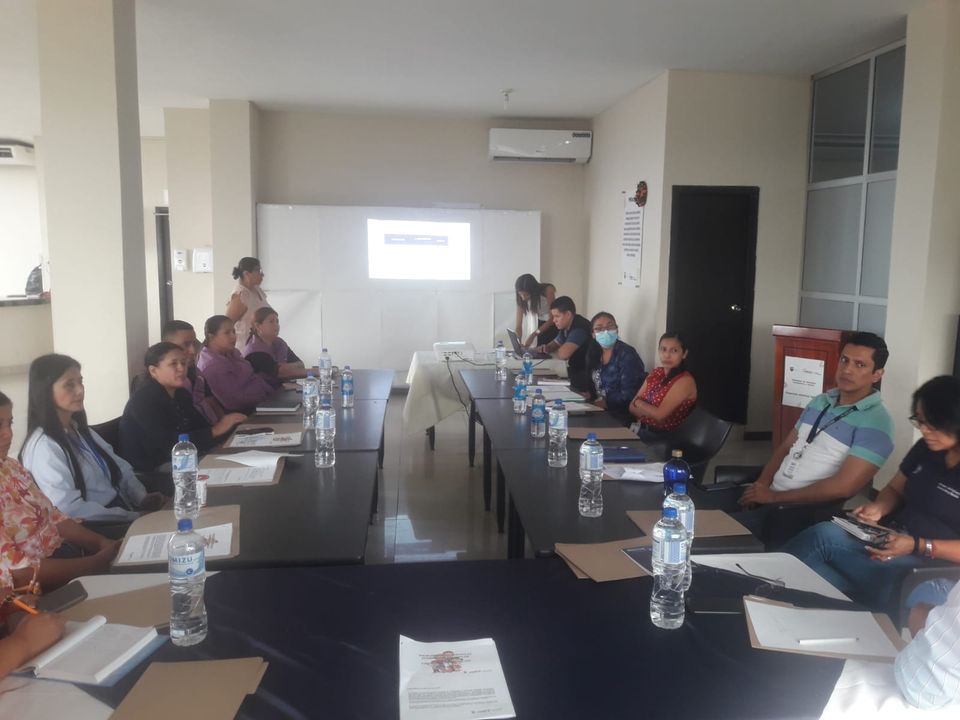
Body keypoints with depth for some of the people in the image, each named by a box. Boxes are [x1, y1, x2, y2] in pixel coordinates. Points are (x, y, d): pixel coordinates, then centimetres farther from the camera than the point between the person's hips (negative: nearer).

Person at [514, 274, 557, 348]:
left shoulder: (548, 290, -29)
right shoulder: (521, 299, -19)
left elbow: (552, 319, -28)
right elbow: (518, 325, -18)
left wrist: (533, 335, -37)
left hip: (556, 323, -3)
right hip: (542, 323, 3)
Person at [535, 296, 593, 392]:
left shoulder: (579, 329, -24)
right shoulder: (566, 327, 6)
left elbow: (563, 354, -33)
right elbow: (556, 343, 25)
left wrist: (549, 352, -9)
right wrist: (546, 348, 1)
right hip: (574, 376, 9)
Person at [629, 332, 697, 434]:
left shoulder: (685, 381, -14)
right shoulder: (656, 372, 9)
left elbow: (659, 415, -20)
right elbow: (632, 407, 5)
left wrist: (638, 402, -3)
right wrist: (650, 411, -14)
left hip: (664, 437, -6)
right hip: (641, 428, 6)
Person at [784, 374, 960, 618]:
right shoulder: (926, 449, 7)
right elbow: (895, 489, 20)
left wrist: (918, 546, -25)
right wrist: (879, 507, -2)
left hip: (935, 566, -7)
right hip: (896, 542, 7)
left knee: (822, 537, -27)